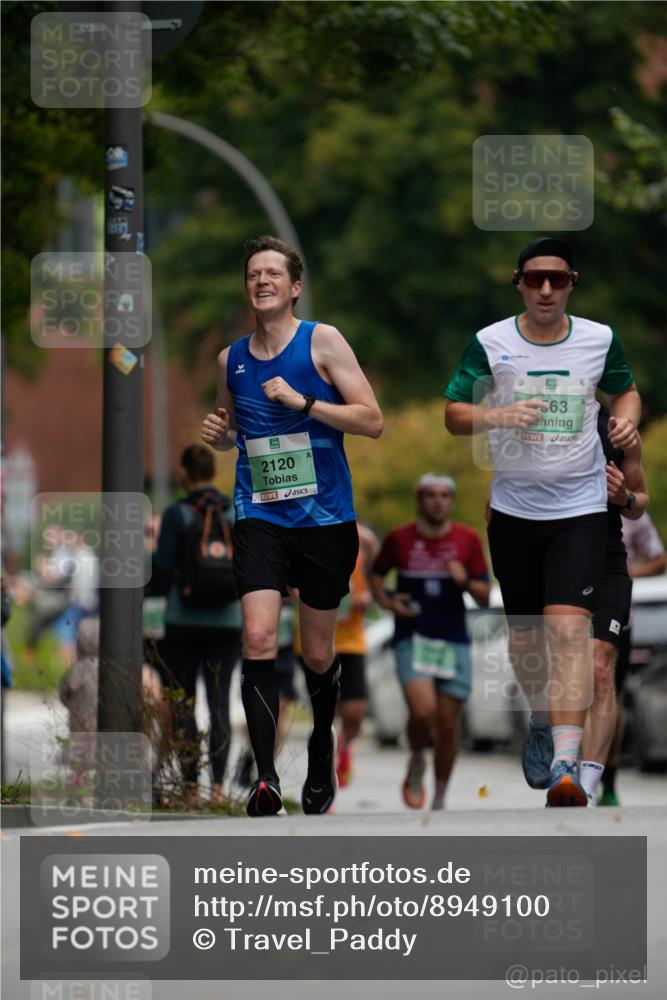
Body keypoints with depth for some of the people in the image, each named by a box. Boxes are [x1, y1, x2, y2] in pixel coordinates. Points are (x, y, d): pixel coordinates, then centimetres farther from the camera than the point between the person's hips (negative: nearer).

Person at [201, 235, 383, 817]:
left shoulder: (322, 342, -4)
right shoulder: (232, 359, 9)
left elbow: (372, 421, -9)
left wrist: (303, 402, -19)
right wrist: (219, 434, 2)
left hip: (324, 520, -2)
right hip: (259, 517, 2)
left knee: (318, 656, 9)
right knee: (259, 640, -17)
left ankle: (321, 749, 36)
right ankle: (266, 777, -20)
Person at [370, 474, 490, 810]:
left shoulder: (468, 540, 3)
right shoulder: (399, 539, 2)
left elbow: (484, 597, 5)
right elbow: (377, 574, 18)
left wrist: (465, 581, -16)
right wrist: (387, 601, -1)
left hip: (453, 641, 2)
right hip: (411, 639, -2)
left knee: (448, 722, 3)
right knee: (422, 710, -23)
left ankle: (440, 799, 19)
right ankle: (416, 764, 8)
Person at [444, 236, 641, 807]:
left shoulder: (600, 340, 1)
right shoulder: (490, 343, -2)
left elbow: (625, 390, 19)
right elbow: (454, 414, 1)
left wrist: (627, 419, -4)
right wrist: (499, 417, -19)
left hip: (580, 508, -2)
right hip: (514, 508, 2)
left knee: (569, 630, -17)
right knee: (525, 634, 11)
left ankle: (565, 766, -25)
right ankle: (540, 722, 41)